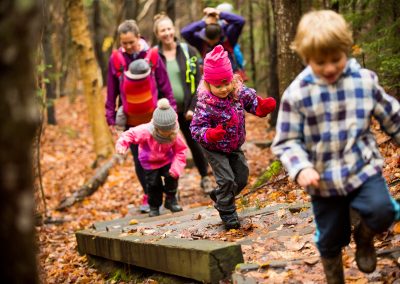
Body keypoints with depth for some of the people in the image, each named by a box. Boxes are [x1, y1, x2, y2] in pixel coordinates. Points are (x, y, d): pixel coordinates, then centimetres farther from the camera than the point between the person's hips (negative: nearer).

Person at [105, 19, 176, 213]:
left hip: (153, 117, -1)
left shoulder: (152, 56, -4)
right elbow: (111, 92, 4)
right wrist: (111, 119, 3)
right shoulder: (115, 59, -2)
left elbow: (165, 87, 2)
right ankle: (149, 194, 25)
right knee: (139, 159, 8)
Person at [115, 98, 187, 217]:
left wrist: (176, 168, -25)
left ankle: (171, 200, 12)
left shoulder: (175, 135, -25)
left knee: (172, 176, -13)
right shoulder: (145, 131, -33)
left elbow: (181, 150, -17)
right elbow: (130, 134, -22)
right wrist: (122, 145, -37)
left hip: (167, 159, 1)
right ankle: (154, 206, 20)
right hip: (150, 162, -1)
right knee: (153, 183, -3)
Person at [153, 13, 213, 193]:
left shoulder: (188, 51, -1)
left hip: (187, 109, 1)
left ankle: (205, 178, 28)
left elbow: (197, 82, -1)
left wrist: (193, 107, -9)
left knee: (196, 144, 8)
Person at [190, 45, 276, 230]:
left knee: (242, 177, 12)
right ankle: (227, 213, 8)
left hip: (234, 146, 6)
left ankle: (219, 195, 38)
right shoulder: (205, 104, -29)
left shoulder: (239, 92, -14)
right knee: (227, 179, -12)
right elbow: (196, 128, -27)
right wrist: (210, 135, -48)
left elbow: (252, 101, 1)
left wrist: (263, 106, -21)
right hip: (215, 149, -6)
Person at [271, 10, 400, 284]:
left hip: (364, 167, 1)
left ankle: (364, 238, 11)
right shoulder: (296, 94, -12)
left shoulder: (365, 80, -6)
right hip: (325, 179, 0)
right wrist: (300, 168, -24)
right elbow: (286, 141, -8)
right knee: (330, 240, 10)